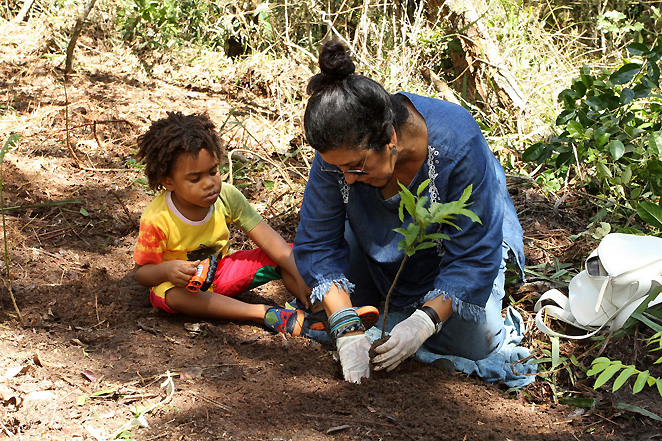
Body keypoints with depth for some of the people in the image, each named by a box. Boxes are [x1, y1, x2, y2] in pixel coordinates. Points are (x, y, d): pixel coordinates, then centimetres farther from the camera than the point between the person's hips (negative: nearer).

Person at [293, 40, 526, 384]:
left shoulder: (457, 146, -40)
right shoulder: (340, 150, -30)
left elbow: (474, 256, -32)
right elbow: (317, 243, -23)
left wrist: (424, 323, -43)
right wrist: (347, 327, -35)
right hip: (377, 241, 3)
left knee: (474, 343, -15)